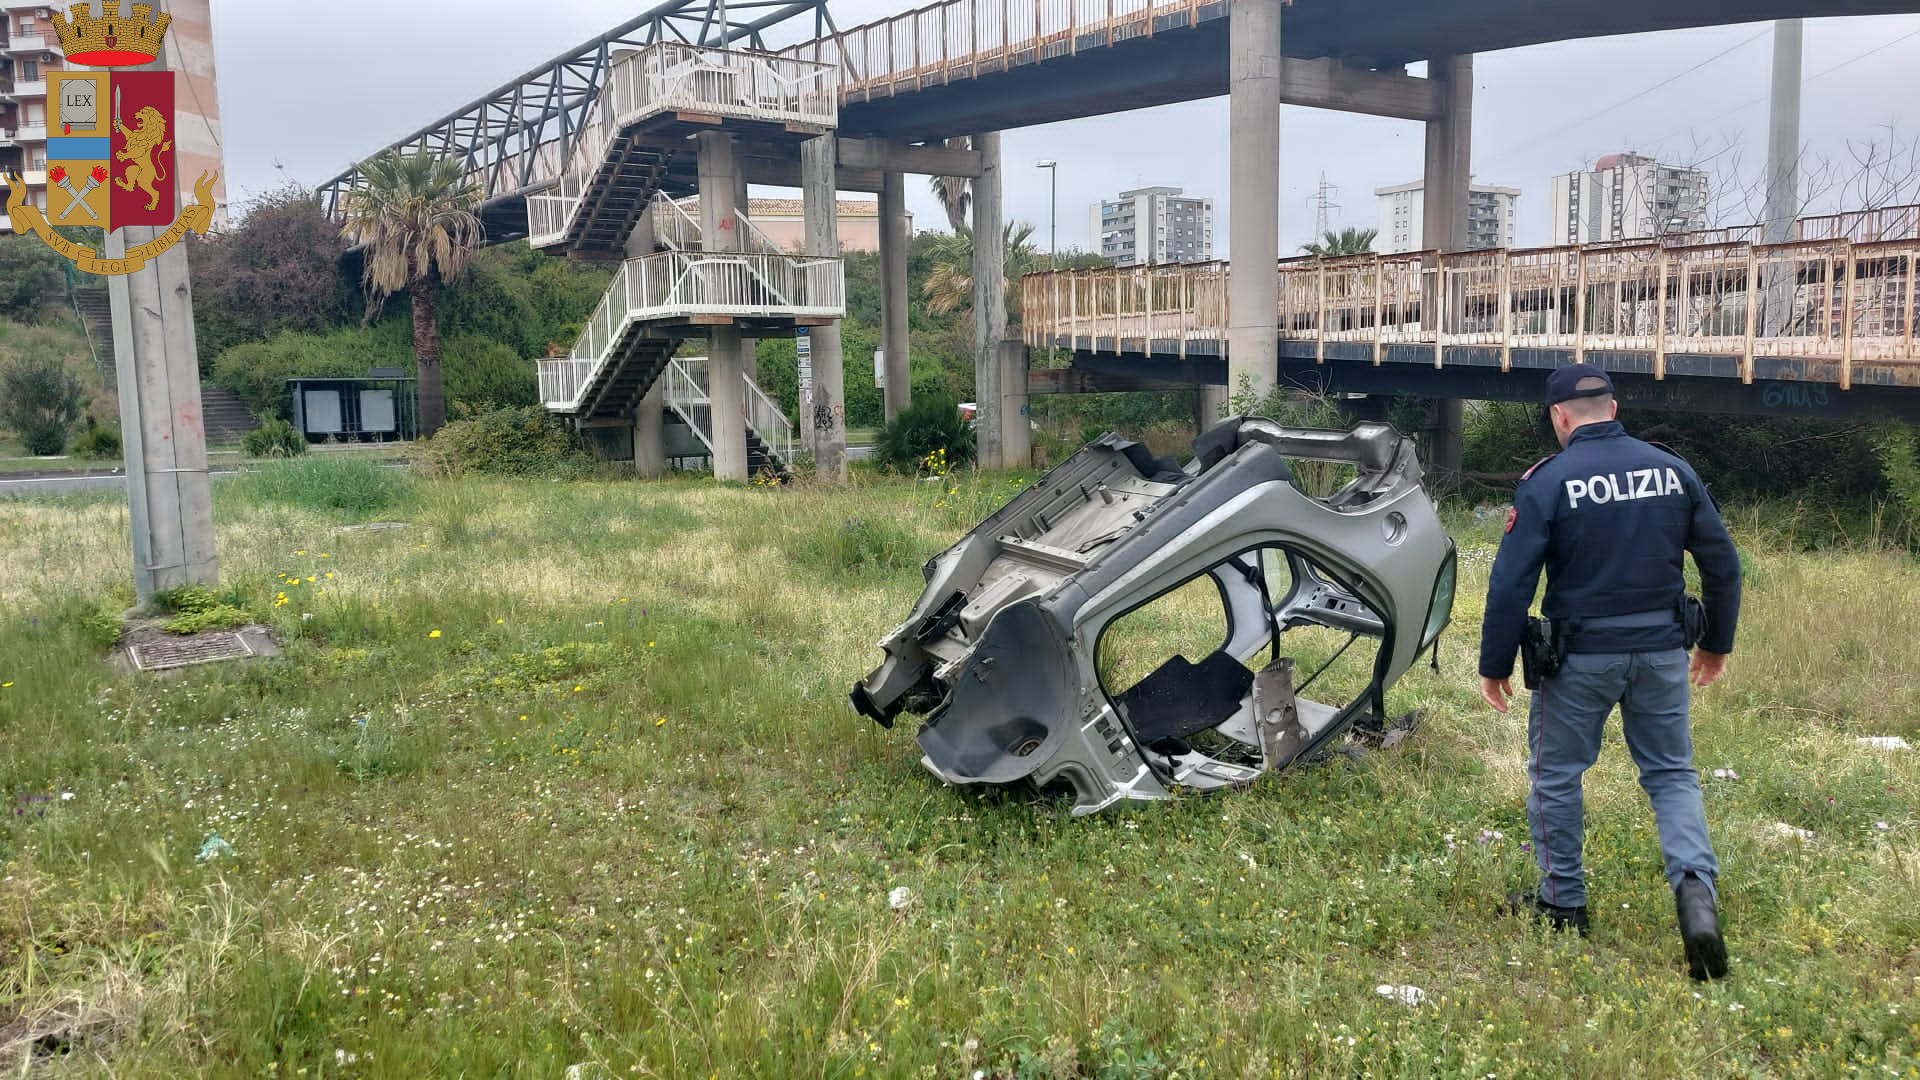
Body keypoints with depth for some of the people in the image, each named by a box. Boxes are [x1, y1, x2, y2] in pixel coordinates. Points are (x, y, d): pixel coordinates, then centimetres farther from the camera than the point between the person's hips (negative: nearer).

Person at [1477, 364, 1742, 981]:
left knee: (1556, 774, 13)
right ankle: (1695, 885, -6)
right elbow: (1722, 562, 6)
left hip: (1582, 656, -4)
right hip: (1662, 653, 4)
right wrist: (1717, 643, 19)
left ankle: (1562, 901, 22)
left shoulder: (1548, 481, -11)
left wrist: (1495, 664, -4)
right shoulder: (1673, 470, 1)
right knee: (1672, 773, 15)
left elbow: (1511, 581, -13)